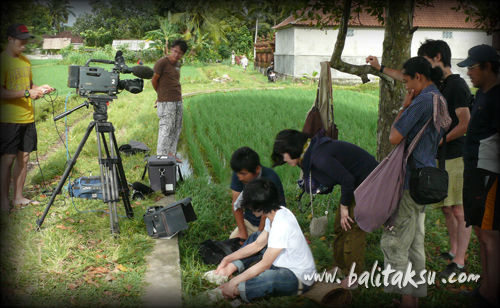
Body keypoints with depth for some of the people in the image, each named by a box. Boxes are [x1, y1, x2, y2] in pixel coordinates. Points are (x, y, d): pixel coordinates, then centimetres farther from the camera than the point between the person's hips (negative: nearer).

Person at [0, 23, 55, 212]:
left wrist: (39, 89, 2)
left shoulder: (25, 61, 14)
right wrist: (27, 93, -20)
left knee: (23, 157, 9)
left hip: (27, 118, 7)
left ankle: (18, 197, 18)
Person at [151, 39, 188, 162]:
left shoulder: (178, 64, 15)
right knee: (166, 128, -8)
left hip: (178, 101, 8)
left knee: (176, 128, 10)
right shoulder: (162, 62, -9)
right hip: (166, 102, -8)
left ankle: (171, 154, 18)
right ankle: (161, 156, -3)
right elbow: (154, 80, -4)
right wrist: (161, 93, 10)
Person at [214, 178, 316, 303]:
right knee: (256, 237, 15)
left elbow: (264, 264, -23)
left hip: (298, 278, -10)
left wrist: (234, 282, -19)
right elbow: (258, 245, 10)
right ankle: (229, 269, 1)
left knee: (267, 277, -40)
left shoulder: (282, 224, -28)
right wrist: (228, 258, 5)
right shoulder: (275, 212, -1)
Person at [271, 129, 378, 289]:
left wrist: (344, 207, -15)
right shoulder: (310, 153, 0)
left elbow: (347, 180, -28)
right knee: (340, 226, 14)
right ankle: (340, 267, 30)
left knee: (353, 229, -5)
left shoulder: (319, 157, -31)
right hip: (355, 183, 10)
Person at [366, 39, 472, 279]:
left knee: (459, 210, -6)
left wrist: (439, 141, -12)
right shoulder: (436, 84, 14)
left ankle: (459, 262, -2)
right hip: (440, 157, 9)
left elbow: (465, 124, -16)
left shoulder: (457, 85, -11)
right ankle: (453, 251, 25)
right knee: (446, 208, 13)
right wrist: (380, 67, 33)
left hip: (456, 157, -8)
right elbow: (406, 79, 30)